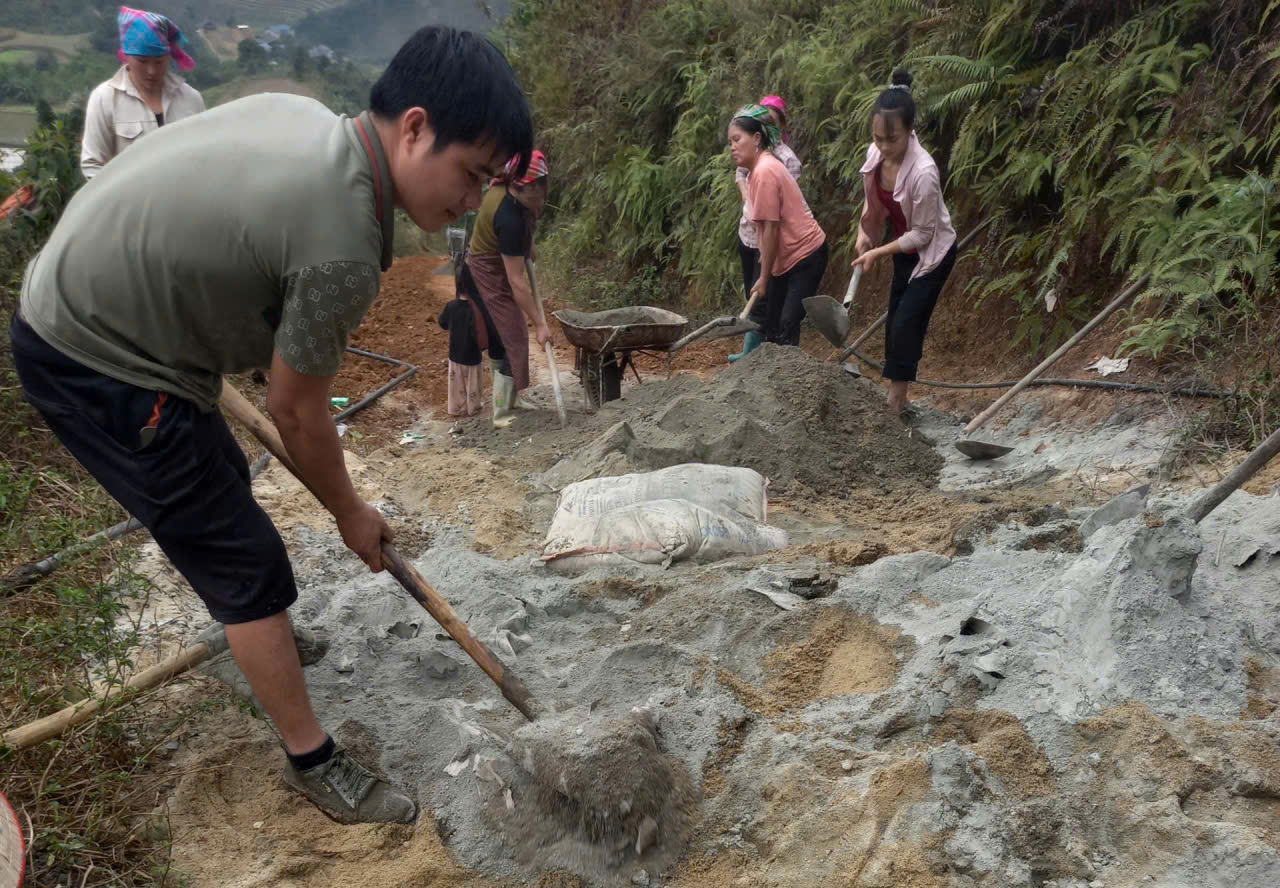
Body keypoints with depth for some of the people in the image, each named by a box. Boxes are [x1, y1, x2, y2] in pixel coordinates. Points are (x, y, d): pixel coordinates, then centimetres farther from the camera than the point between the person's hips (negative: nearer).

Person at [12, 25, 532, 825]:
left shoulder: (298, 113, -3)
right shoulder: (341, 247, -29)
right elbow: (297, 414, -16)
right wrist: (350, 514, 1)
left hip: (71, 302, 10)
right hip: (95, 368, -10)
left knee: (222, 485, 28)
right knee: (248, 562, -2)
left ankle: (245, 625, 54)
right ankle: (314, 763, 14)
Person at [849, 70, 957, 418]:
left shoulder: (923, 171, -34)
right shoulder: (875, 153, -15)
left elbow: (923, 234, -24)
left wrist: (877, 253, -21)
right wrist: (864, 233, -7)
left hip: (932, 252, -7)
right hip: (904, 248, 7)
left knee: (906, 324, -8)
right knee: (895, 322, 13)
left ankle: (895, 403, 5)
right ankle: (894, 395, 27)